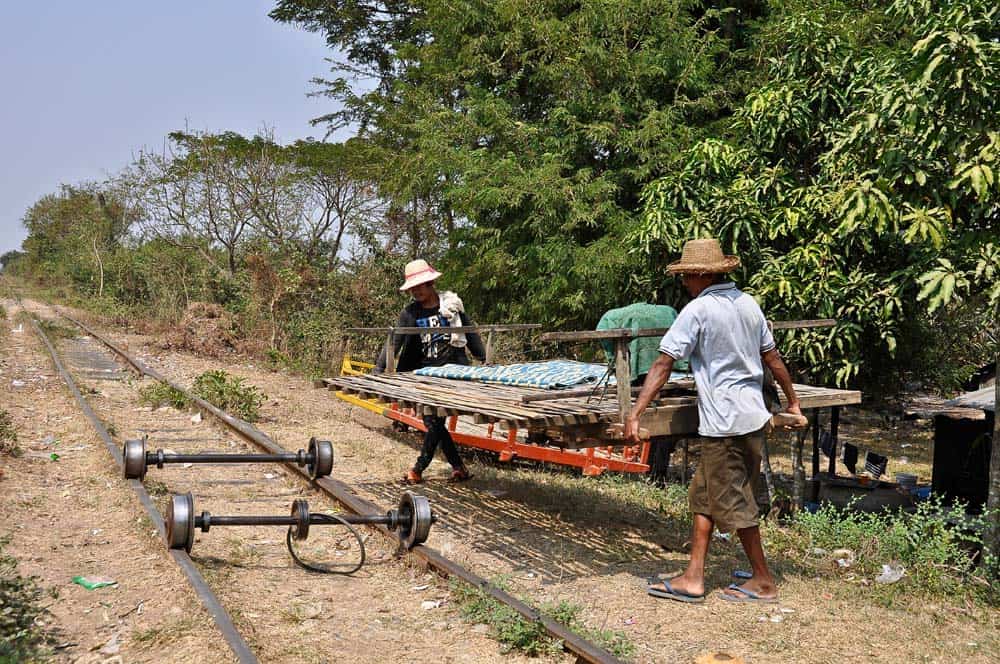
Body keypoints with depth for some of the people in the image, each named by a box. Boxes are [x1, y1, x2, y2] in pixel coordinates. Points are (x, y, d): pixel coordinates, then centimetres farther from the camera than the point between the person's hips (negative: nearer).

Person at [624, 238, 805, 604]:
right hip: (754, 416, 9)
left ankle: (764, 581, 18)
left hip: (724, 422, -9)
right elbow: (773, 358, 16)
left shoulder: (698, 310, -13)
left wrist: (634, 414, -16)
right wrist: (793, 403, 25)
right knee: (704, 495, 14)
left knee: (733, 503, 5)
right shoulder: (748, 303, 9)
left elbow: (663, 364, -16)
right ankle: (693, 578, 17)